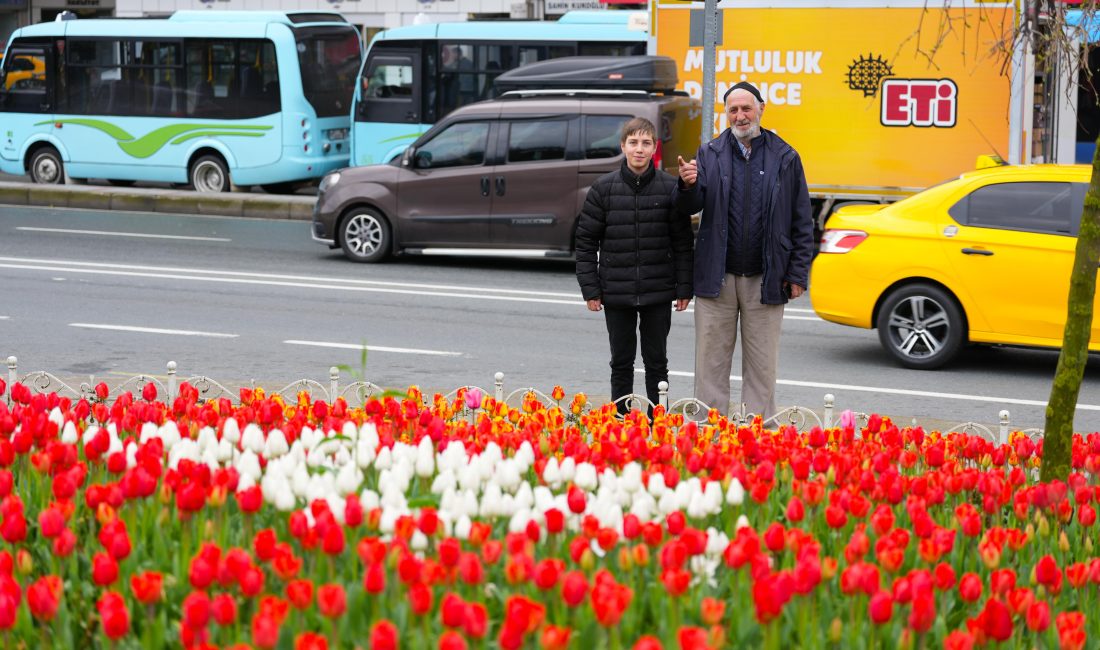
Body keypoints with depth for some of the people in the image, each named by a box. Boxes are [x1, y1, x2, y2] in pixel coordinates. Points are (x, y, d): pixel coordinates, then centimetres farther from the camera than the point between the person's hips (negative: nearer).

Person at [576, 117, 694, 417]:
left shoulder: (670, 187, -2)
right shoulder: (603, 188, -1)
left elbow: (682, 242, 2)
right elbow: (586, 241, 2)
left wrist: (684, 288, -1)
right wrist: (590, 289, -2)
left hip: (659, 293, 0)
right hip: (616, 293, 1)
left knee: (656, 362, 9)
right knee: (621, 362, 10)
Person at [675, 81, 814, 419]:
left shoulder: (784, 158, 4)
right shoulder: (709, 154, 6)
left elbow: (802, 222, 5)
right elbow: (692, 207, -1)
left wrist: (798, 273, 0)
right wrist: (688, 186, -24)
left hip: (765, 280, 0)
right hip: (717, 277, 0)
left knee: (762, 365, 7)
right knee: (711, 362, 4)